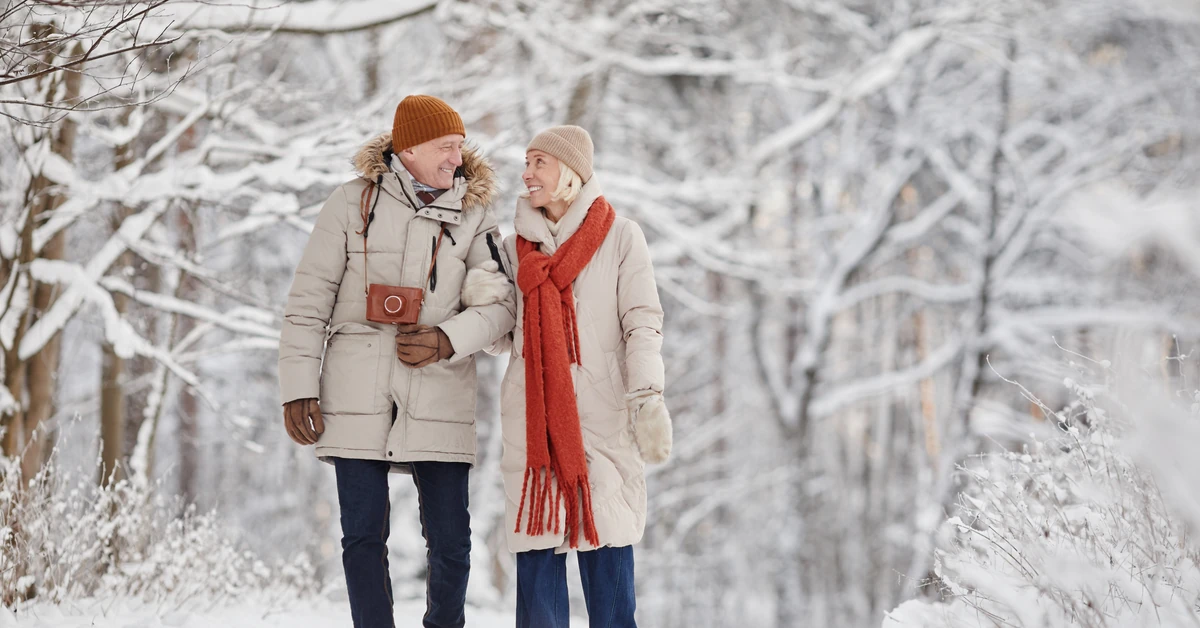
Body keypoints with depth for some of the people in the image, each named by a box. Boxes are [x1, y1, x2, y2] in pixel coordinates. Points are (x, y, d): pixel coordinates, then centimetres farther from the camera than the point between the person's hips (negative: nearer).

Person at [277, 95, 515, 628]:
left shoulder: (472, 215, 7)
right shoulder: (353, 203, 2)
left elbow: (502, 301, 0)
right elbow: (309, 300, 3)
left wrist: (449, 339, -17)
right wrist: (298, 387, -3)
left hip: (437, 398, 1)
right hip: (358, 396, -1)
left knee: (451, 543, -1)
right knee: (363, 537, 2)